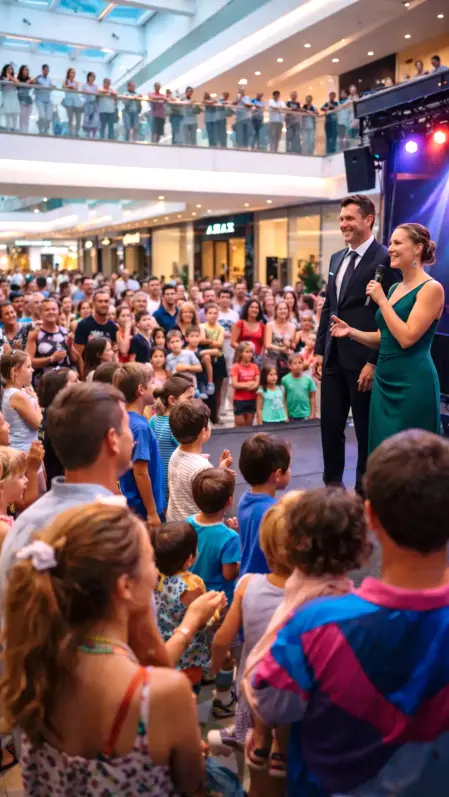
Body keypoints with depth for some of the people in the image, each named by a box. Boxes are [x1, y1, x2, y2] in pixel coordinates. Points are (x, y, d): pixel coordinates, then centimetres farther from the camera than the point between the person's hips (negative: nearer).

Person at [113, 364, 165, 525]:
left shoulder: (126, 421, 5)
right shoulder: (140, 426, -23)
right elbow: (140, 473, -23)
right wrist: (152, 512, -17)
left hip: (132, 504, 9)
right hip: (142, 508, -9)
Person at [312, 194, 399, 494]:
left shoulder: (385, 259, -10)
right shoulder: (337, 258, 13)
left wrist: (374, 362, -16)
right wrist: (320, 350, 12)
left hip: (363, 360, -7)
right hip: (334, 358, 7)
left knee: (366, 429, 7)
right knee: (330, 425, 12)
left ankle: (364, 491, 22)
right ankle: (332, 485, 27)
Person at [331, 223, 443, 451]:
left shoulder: (431, 288, -11)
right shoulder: (394, 288, 13)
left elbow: (407, 338, -20)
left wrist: (381, 301, -14)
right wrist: (351, 332, 2)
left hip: (413, 383, -8)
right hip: (385, 380, 8)